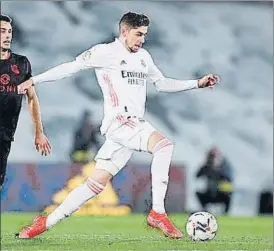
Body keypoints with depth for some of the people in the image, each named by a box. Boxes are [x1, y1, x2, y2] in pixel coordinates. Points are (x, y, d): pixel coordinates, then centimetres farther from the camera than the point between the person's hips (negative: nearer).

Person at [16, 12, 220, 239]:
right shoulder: (105, 52, -1)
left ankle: (47, 222, 13)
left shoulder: (144, 57, 20)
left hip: (134, 125, 7)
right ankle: (157, 213, -26)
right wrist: (34, 80, 1)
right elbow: (72, 67, 3)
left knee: (96, 183, 5)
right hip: (119, 121, -7)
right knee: (164, 145, -28)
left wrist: (197, 83, 22)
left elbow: (162, 84, 30)